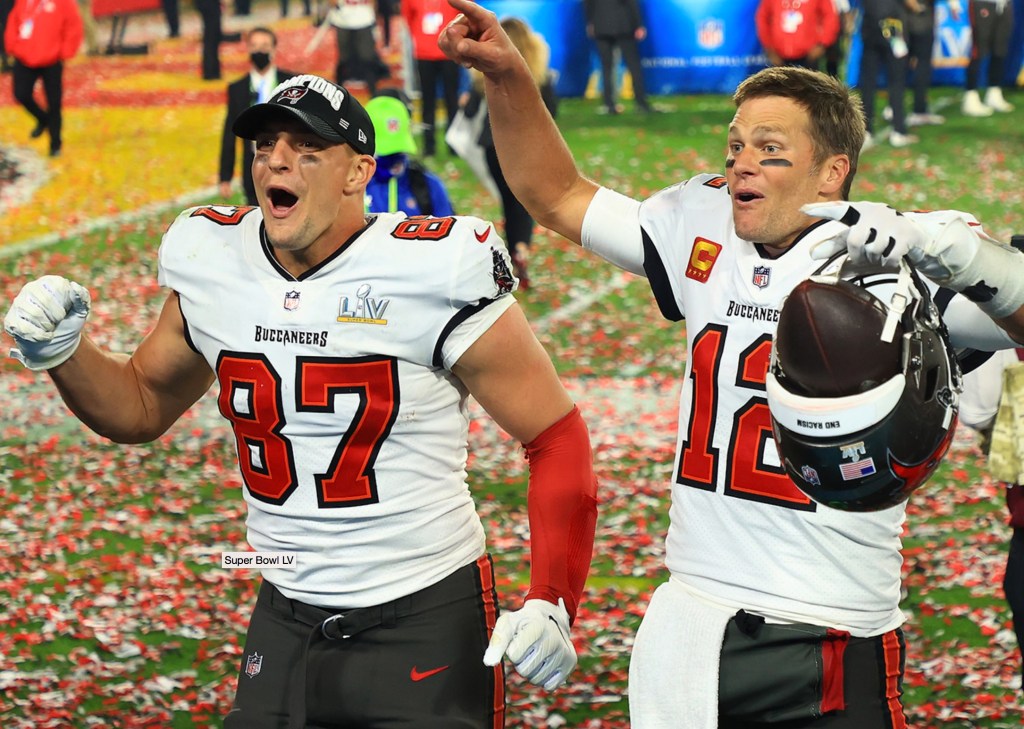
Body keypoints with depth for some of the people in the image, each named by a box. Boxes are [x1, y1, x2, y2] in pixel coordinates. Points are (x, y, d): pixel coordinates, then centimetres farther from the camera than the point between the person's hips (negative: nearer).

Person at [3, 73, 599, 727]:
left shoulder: (430, 273, -15)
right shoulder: (213, 265, 1)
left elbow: (556, 436, -10)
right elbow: (142, 405, 19)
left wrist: (551, 603, -20)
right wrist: (63, 351, -2)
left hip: (427, 623, -5)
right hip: (286, 621, 5)